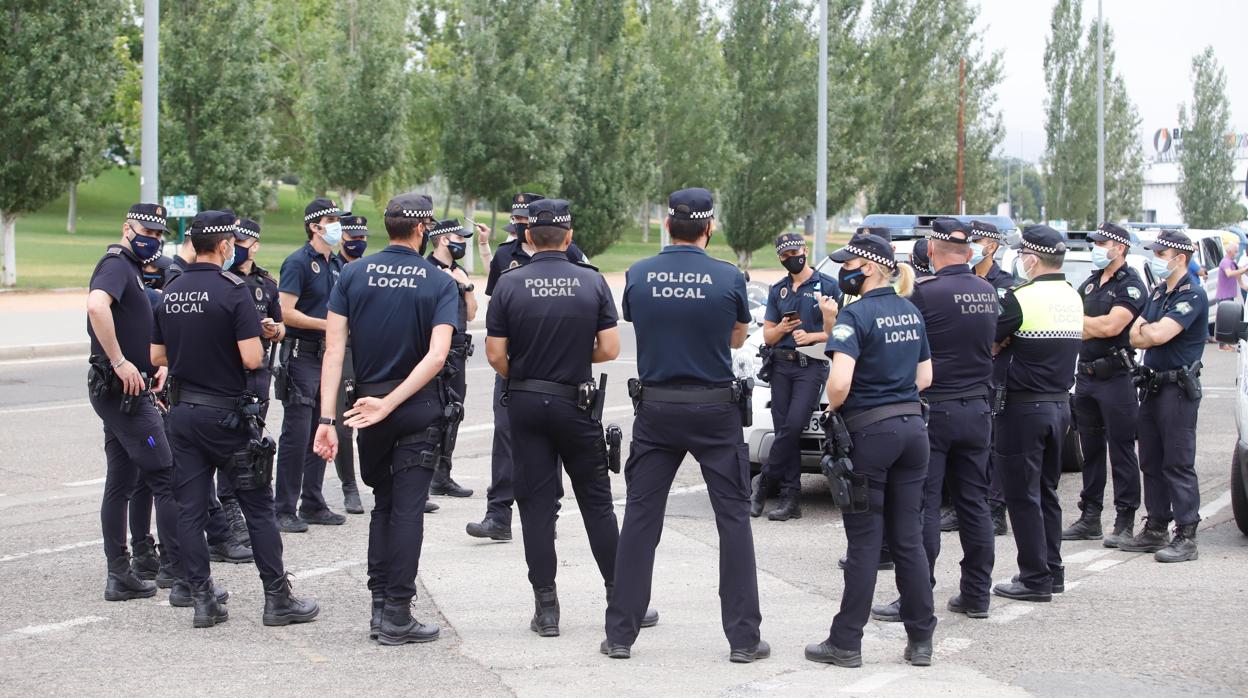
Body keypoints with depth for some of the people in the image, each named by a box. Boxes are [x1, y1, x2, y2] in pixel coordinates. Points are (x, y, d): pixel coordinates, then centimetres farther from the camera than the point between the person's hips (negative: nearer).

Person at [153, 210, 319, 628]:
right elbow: (252, 358, -19)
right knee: (258, 507, 3)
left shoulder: (170, 292, 6)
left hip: (182, 412, 6)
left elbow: (157, 356, 11)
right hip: (226, 414, -6)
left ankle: (203, 601, 7)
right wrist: (258, 342, 1)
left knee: (190, 510, 6)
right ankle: (277, 599, 6)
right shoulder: (233, 290, -14)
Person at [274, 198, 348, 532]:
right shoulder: (298, 262, -10)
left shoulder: (336, 264, 15)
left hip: (327, 354, 8)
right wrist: (326, 324, -19)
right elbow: (286, 312, -17)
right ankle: (285, 510, -2)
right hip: (301, 354, -8)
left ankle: (313, 504, 19)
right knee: (297, 434, -7)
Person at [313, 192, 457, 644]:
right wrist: (389, 403, -19)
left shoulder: (353, 276, 0)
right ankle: (396, 615, 1)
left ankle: (379, 605, 16)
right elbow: (437, 356, -18)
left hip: (367, 399, 3)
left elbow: (334, 348, -7)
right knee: (407, 508, 2)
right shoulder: (439, 283, -5)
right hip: (420, 409, -3)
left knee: (383, 503, 18)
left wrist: (327, 418, -10)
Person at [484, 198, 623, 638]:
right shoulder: (592, 282, -5)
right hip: (575, 402, 0)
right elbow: (609, 349, -6)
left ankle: (546, 606, 3)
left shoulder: (509, 284, -6)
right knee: (596, 501, 10)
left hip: (525, 403, 0)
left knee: (536, 503, 4)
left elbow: (495, 354, -6)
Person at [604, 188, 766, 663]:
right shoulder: (729, 278, -9)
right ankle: (743, 638, 5)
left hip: (656, 408, 2)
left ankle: (620, 634, 10)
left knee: (640, 518, 8)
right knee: (733, 518, 5)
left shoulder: (638, 276, -4)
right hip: (715, 410, -2)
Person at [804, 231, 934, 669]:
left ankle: (846, 643, 7)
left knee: (864, 541, -1)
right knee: (908, 539, 11)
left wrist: (833, 406, -5)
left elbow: (839, 381, -23)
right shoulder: (911, 313, 10)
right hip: (912, 427, 6)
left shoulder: (856, 315, -13)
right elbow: (924, 377, 16)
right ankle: (921, 640, 12)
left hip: (871, 433, -6)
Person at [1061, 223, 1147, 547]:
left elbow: (1112, 326, -20)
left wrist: (1081, 322, -6)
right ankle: (1089, 518, 18)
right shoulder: (1090, 283, 16)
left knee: (1121, 450, -3)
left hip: (1116, 377, -8)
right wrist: (1098, 327, -6)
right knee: (1090, 450, 12)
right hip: (1085, 374, 8)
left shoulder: (1131, 285, -8)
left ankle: (1125, 522, 0)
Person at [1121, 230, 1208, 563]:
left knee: (1179, 465, -8)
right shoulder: (1158, 294, 16)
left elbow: (1158, 334, -22)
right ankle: (1156, 529, 20)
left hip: (1179, 388, -9)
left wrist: (1147, 329, -2)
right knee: (1151, 462, 12)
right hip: (1152, 385, 9)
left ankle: (1186, 538, -6)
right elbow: (1135, 337, 10)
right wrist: (1153, 332, -9)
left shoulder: (1192, 295, -12)